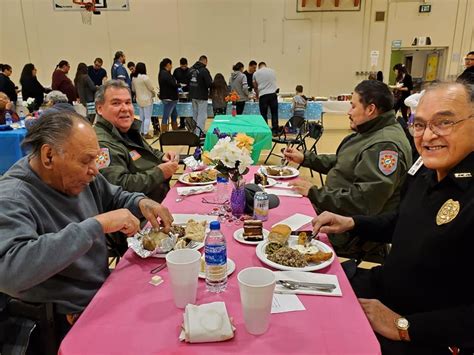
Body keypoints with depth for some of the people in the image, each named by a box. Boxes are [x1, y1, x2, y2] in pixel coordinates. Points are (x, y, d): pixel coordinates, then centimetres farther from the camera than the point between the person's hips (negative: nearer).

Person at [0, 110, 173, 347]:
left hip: (105, 290, 7)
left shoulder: (79, 175, -1)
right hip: (71, 319, -7)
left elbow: (114, 198, 16)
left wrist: (141, 203, -7)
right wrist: (96, 225, -37)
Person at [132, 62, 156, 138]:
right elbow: (151, 88, -10)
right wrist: (154, 94, 9)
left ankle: (141, 132, 19)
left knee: (141, 117, 14)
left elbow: (133, 89, 13)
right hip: (147, 99, -7)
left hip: (139, 100, 7)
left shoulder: (134, 78, 3)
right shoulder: (145, 77, -17)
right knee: (147, 117, -1)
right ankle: (146, 133, 0)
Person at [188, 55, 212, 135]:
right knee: (202, 115, -2)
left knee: (195, 114, 17)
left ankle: (194, 132, 24)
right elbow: (209, 83, -18)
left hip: (193, 95, 7)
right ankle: (199, 133, -4)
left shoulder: (191, 69, 4)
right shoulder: (204, 70, -17)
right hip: (202, 96, -7)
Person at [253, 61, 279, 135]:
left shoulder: (256, 73, 8)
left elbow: (255, 86, 17)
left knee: (264, 114, 6)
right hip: (273, 94, 1)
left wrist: (257, 94, 34)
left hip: (263, 95, -1)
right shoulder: (272, 71, 10)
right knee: (274, 113, 8)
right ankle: (275, 131, 9)